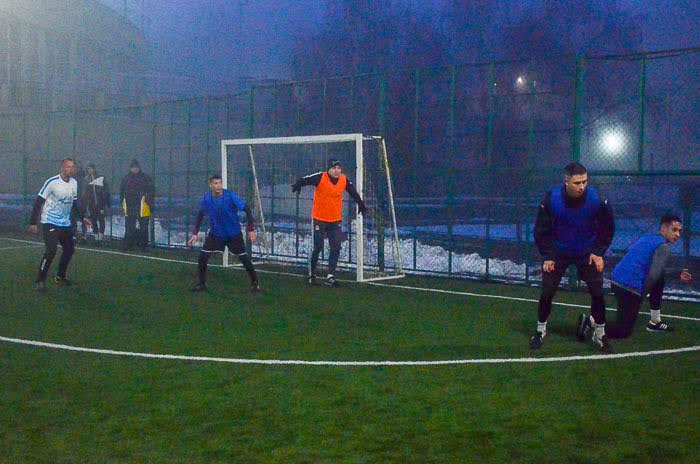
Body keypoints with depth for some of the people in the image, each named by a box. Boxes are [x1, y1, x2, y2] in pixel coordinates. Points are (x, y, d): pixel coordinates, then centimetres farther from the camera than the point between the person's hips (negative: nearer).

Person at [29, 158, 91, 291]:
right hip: (50, 222, -7)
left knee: (69, 249, 10)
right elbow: (38, 202, -13)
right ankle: (39, 281, -7)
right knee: (51, 251, -18)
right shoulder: (52, 182, -16)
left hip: (65, 223, 7)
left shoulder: (74, 183, 5)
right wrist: (33, 223, -16)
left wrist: (82, 218, 15)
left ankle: (60, 277, 28)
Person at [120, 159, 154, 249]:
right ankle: (128, 244, 9)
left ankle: (143, 245, 8)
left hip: (142, 207, -3)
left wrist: (149, 203, -8)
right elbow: (122, 192, 23)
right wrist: (122, 203, 15)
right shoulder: (126, 178, 15)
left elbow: (151, 191, -1)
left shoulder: (145, 178, 1)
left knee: (143, 227, 1)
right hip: (129, 207, 4)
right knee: (129, 227, 4)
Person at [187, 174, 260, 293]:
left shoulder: (231, 196, -22)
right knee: (202, 256, -6)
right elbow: (201, 215, 6)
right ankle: (202, 283, 14)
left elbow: (247, 209, -15)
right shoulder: (205, 199, -13)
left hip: (234, 234, -2)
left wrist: (251, 230, -18)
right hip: (215, 233, 3)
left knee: (244, 258, -6)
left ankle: (254, 283, 14)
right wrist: (195, 234, 3)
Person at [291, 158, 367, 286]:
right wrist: (298, 185, -45)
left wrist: (361, 204, 22)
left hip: (335, 221, 4)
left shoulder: (344, 180, -2)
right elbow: (304, 180, -24)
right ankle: (311, 274, 18)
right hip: (319, 219, -4)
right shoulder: (320, 177, -15)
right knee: (317, 247, 1)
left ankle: (330, 276, 6)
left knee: (336, 248, -1)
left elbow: (353, 192, 15)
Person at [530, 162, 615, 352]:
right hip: (558, 253, 0)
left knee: (597, 292, -3)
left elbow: (607, 228, -5)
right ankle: (540, 330, 20)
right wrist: (547, 256, -12)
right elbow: (542, 230, -9)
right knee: (547, 292, -2)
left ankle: (599, 334, 15)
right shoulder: (551, 199, -23)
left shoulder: (597, 199, -21)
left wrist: (598, 252, -10)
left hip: (587, 253, 1)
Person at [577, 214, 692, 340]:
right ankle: (589, 322, -16)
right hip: (631, 288, -9)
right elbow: (653, 275, -17)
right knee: (623, 332, 1)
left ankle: (655, 322, 32)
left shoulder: (646, 238, 18)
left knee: (659, 281, 30)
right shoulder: (664, 246, -8)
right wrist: (641, 294, -5)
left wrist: (678, 274, 25)